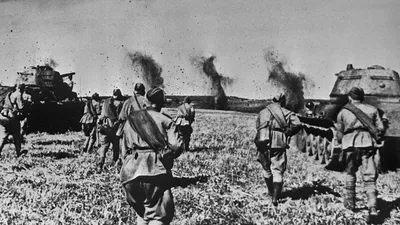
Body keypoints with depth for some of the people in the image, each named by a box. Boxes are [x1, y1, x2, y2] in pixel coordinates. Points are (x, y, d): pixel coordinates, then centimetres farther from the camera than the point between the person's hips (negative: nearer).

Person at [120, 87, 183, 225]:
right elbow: (177, 146, -3)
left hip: (131, 169, 4)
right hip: (155, 170, -4)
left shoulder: (132, 119, 16)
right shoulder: (165, 121, 5)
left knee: (142, 212, 23)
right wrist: (167, 156, 14)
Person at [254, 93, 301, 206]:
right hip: (278, 145, -3)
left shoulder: (262, 112, 11)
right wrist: (287, 133, 1)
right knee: (277, 171, 3)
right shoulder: (285, 113, 1)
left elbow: (257, 126, 14)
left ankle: (271, 192, 35)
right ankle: (275, 197, -7)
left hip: (263, 145, 3)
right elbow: (296, 124, -12)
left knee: (267, 169, 20)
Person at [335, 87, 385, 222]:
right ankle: (372, 207, -14)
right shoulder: (372, 110, 9)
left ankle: (350, 203, 26)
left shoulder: (343, 112, 9)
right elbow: (381, 128, 3)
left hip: (350, 145, 0)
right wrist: (376, 139, 20)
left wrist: (341, 142, 28)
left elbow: (339, 133, 9)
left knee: (350, 173, 19)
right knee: (369, 177, -1)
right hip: (368, 144, 0)